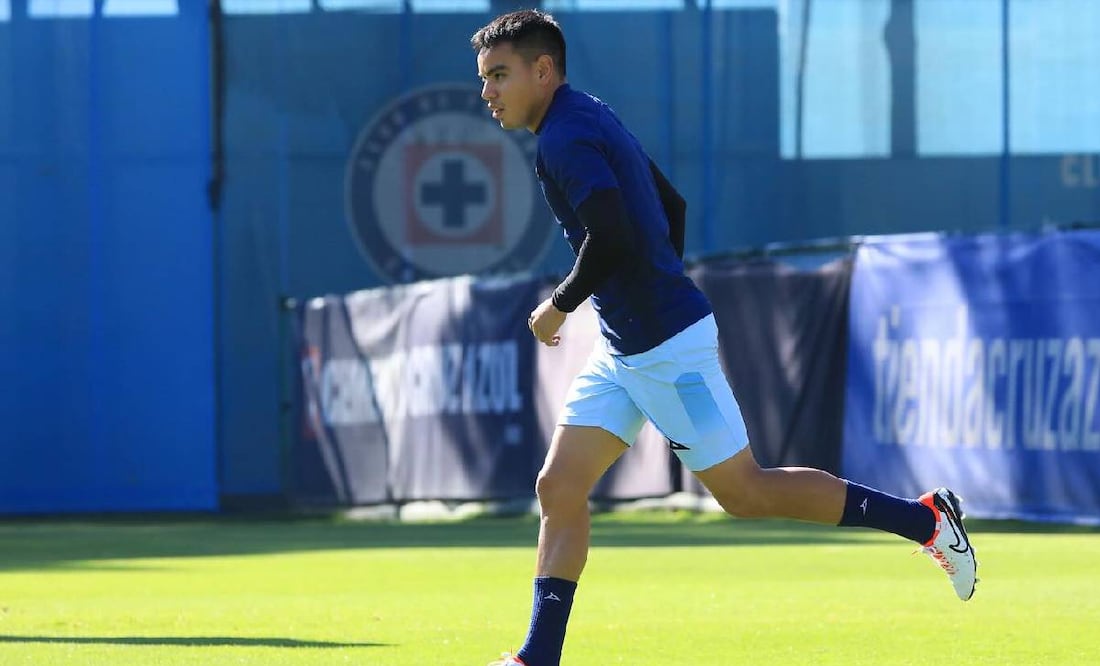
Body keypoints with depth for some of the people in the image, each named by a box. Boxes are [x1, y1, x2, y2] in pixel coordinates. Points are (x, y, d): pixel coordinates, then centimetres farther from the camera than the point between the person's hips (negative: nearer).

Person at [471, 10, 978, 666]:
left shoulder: (567, 137, -17)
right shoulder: (592, 120, 14)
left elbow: (611, 238, -29)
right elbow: (672, 206, 22)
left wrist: (560, 305, -15)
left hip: (667, 343, -10)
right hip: (624, 348, 10)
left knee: (745, 491, -1)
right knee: (559, 488, 3)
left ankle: (925, 517, 8)